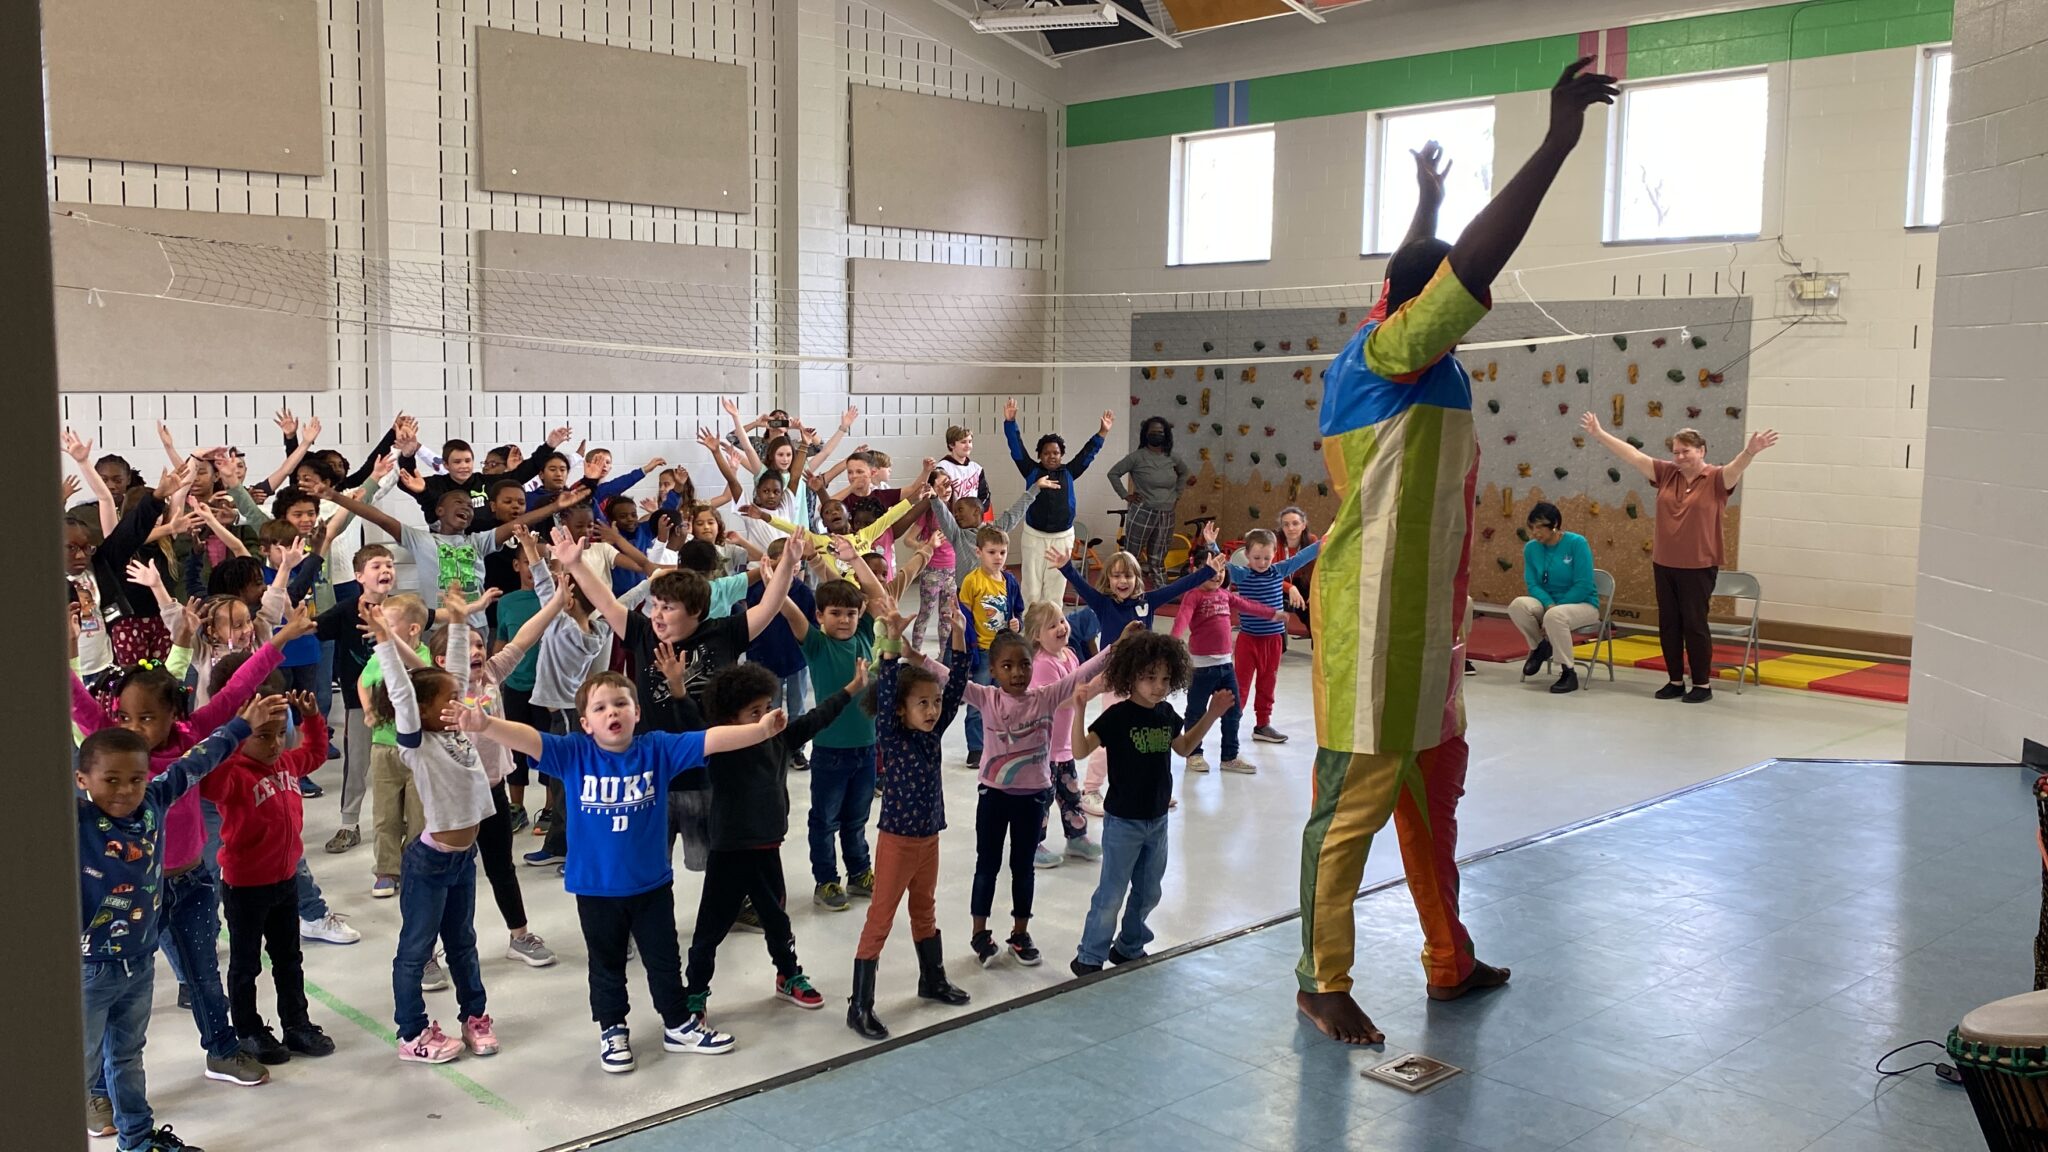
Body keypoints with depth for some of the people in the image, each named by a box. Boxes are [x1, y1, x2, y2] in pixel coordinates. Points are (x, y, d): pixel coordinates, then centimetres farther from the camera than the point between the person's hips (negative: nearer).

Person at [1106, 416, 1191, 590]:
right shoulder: (1137, 456, -6)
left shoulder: (1171, 458, 7)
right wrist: (1125, 495, -6)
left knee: (1158, 562, 12)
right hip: (1142, 514, -5)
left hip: (1166, 517, 5)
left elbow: (1184, 472, 28)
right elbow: (1113, 473, -3)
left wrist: (1177, 493, 18)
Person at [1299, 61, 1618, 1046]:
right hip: (1374, 625, -11)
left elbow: (1427, 268, 35)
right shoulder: (1391, 354, -14)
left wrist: (1427, 200, 46)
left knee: (1433, 789, 19)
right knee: (1354, 800, -1)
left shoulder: (1384, 357, 13)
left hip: (1418, 625, 11)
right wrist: (1558, 139, -25)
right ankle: (1322, 983, 10)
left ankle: (1449, 962, 33)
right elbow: (1473, 262, -26)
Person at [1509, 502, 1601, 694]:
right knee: (1518, 605, -27)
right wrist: (1549, 604, -22)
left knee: (1555, 616, -38)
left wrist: (1554, 608, -20)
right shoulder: (1531, 548, -1)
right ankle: (1539, 646, 1)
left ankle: (1569, 673, -20)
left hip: (1583, 604, -4)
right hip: (1546, 603, 4)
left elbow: (1583, 586, -17)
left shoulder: (1577, 543, -14)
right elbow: (1532, 584, -3)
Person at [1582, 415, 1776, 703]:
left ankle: (1703, 685, 11)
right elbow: (1634, 455, 6)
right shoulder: (1666, 473, 6)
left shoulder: (1716, 478, -6)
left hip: (1698, 566, -5)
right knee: (1668, 624, 10)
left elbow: (1736, 467, -25)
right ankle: (1675, 681, 21)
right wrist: (1599, 434, 4)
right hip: (1663, 564, 5)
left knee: (1694, 625, 0)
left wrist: (1750, 451, -46)